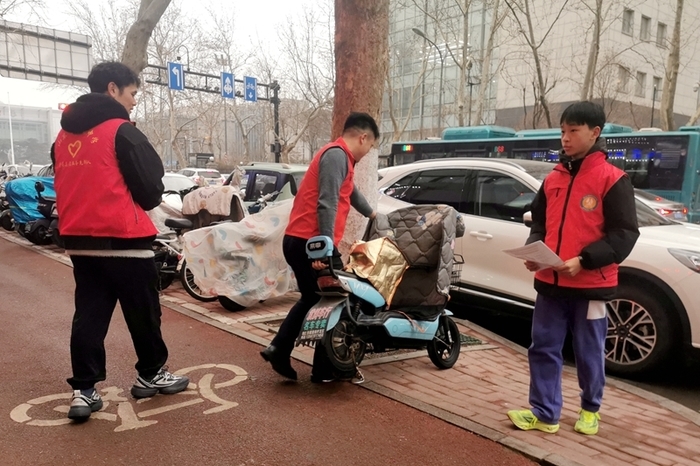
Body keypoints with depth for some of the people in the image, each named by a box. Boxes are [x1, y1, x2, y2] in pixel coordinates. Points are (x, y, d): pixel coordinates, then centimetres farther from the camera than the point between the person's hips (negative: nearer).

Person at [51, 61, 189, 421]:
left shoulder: (64, 136, 12)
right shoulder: (121, 131, -10)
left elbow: (65, 187, 17)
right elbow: (151, 186, -10)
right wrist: (141, 207, 10)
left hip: (78, 240, 7)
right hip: (123, 239, -7)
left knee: (88, 315, 10)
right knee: (143, 313, 9)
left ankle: (83, 390, 11)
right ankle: (151, 375, 23)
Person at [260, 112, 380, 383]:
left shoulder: (340, 157, 22)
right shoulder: (337, 155, -11)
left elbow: (351, 192, 41)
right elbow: (327, 204, -22)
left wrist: (371, 214, 57)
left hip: (299, 241, 10)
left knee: (312, 299, 20)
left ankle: (278, 349, 15)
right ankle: (325, 370, 11)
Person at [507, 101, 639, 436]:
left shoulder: (613, 179, -7)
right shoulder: (554, 178, 10)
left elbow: (624, 234, -11)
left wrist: (583, 261, -21)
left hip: (591, 284, -5)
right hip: (550, 282, 5)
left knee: (589, 354, 11)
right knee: (543, 349, 7)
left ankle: (590, 410, 33)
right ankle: (544, 413, 19)